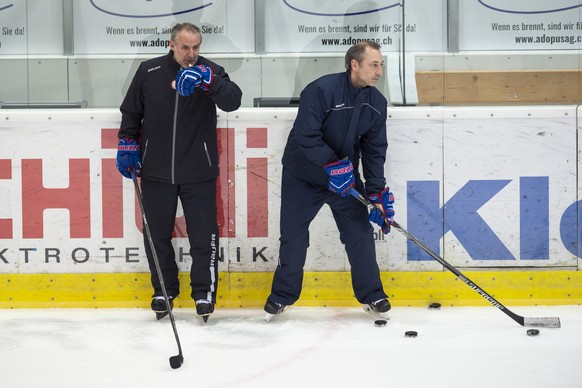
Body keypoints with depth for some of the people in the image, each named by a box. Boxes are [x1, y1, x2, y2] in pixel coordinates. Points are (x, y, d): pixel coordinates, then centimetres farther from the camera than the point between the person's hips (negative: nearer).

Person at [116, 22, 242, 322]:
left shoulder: (210, 71, -4)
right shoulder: (149, 71, 0)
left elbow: (233, 101, -22)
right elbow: (131, 111, 12)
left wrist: (207, 81, -36)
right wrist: (128, 144, 8)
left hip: (198, 172, -2)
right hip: (156, 171, 2)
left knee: (204, 234, 0)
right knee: (157, 234, 10)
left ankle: (204, 292, 15)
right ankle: (164, 291, 26)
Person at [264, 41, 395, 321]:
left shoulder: (377, 103, -5)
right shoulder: (322, 90, -25)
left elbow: (374, 150, -2)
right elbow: (307, 136, -27)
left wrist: (377, 193, -9)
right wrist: (332, 164, -32)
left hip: (346, 176, 4)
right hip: (303, 176, -4)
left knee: (360, 233, 0)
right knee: (293, 237, 3)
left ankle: (372, 296, 14)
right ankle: (282, 296, 20)